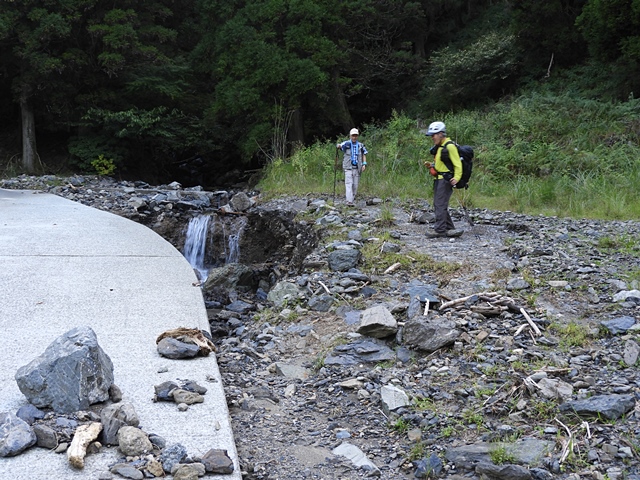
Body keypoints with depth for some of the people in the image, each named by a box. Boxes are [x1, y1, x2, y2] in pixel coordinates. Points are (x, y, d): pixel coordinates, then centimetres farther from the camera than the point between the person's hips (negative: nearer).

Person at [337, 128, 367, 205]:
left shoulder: (360, 145, 8)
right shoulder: (346, 144, -1)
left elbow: (364, 154, 14)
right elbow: (341, 146, -19)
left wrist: (364, 164, 0)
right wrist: (338, 146, -43)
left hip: (357, 168, 3)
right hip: (348, 167, -3)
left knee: (355, 185, 5)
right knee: (349, 184, -12)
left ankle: (352, 198, 18)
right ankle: (349, 201, -17)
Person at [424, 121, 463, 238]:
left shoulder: (449, 146, -12)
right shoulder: (438, 147, 17)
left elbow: (457, 164, -15)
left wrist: (457, 177, -26)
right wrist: (431, 165, 10)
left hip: (446, 179, -10)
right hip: (438, 179, 10)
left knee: (440, 204, -10)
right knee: (438, 205, 11)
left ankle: (440, 229, -7)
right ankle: (449, 228, 16)